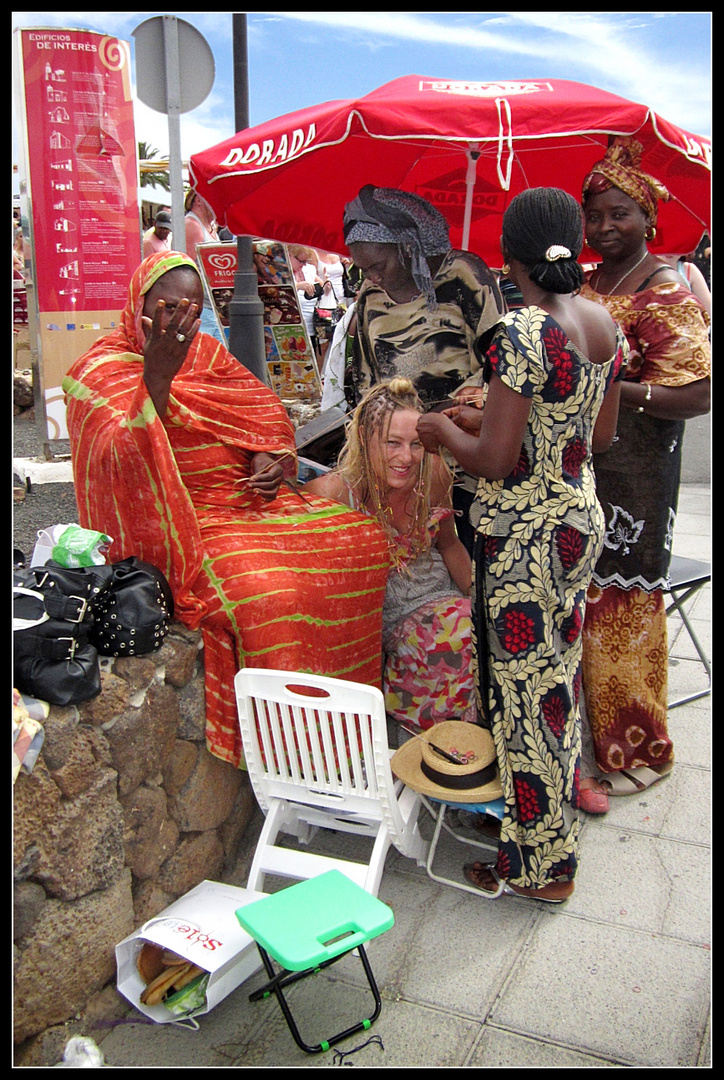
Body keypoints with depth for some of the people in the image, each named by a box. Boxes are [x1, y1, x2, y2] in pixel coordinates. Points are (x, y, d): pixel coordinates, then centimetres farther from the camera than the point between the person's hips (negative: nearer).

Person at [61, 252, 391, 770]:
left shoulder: (206, 351, 13)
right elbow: (126, 464, -24)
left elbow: (265, 412, 16)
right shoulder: (103, 370, -8)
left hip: (246, 496, 8)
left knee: (363, 538, -7)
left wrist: (268, 458, -6)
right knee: (268, 591, -34)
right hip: (178, 520, -7)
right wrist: (156, 379, -35)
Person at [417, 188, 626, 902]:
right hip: (582, 519, 8)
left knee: (527, 688, 5)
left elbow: (494, 459, -23)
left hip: (524, 534, -8)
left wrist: (445, 432, -2)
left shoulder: (520, 334, -22)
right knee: (556, 673, 21)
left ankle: (540, 864, 22)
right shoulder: (605, 324, 4)